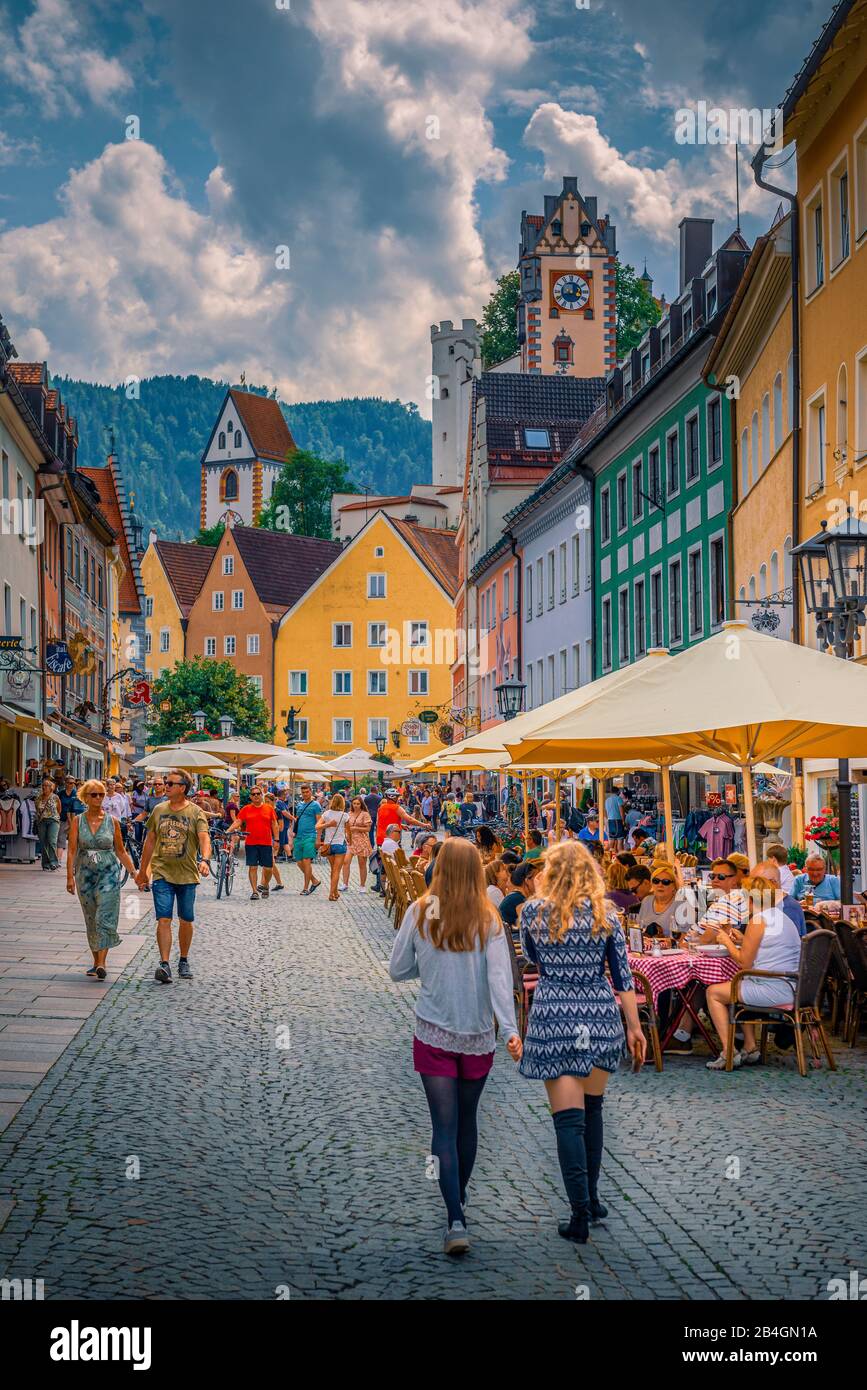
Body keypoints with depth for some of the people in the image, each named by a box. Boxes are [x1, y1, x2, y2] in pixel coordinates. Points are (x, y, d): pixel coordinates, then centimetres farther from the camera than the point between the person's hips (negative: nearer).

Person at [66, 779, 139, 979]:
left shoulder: (112, 821, 2)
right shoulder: (77, 821, 2)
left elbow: (121, 851, 9)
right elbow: (72, 850, -2)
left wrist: (134, 873, 4)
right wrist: (70, 876, -10)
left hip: (109, 873, -2)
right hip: (85, 874, 2)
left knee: (105, 918, -13)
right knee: (91, 920, 9)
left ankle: (101, 964, -17)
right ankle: (96, 961, 20)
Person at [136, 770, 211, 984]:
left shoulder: (196, 813, -4)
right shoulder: (159, 810, 7)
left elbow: (204, 838, -17)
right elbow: (150, 840, 15)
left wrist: (205, 860, -37)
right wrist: (142, 871, 18)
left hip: (187, 874, -1)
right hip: (162, 873, 1)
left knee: (186, 921, 9)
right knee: (164, 919, -10)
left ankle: (183, 962, 26)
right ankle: (164, 964, -14)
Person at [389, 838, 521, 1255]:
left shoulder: (420, 913, -7)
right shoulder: (487, 919, -7)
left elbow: (398, 970, 1)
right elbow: (499, 977, -17)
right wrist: (510, 1029, -21)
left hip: (434, 1034, -1)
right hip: (477, 1035, 1)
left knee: (445, 1126, -1)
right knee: (467, 1119, 20)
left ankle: (456, 1221, -12)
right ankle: (459, 1197, 36)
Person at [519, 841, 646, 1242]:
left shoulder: (534, 911, -3)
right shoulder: (605, 913, 1)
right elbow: (622, 976, 2)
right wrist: (635, 1027, 9)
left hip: (553, 1017, -3)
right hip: (600, 1015, 3)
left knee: (568, 1118, -3)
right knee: (592, 1108, 18)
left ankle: (581, 1213, -8)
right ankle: (591, 1199, 26)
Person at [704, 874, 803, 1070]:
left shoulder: (758, 921, -13)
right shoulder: (781, 917, 15)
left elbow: (745, 963, -10)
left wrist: (727, 942, 4)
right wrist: (743, 941, 21)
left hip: (774, 991, -10)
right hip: (790, 987, 10)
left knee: (713, 992, 4)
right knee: (737, 987, 32)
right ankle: (750, 1049, 27)